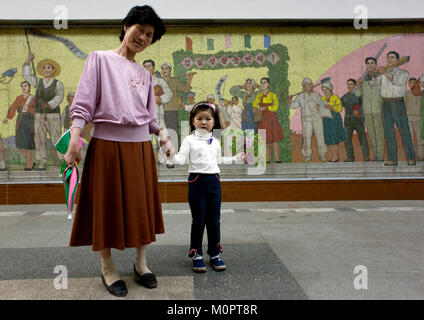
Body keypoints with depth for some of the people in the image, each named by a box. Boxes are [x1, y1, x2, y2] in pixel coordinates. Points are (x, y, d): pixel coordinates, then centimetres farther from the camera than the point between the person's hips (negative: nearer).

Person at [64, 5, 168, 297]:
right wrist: (74, 141, -14)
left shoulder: (145, 74, 15)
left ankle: (141, 263, 25)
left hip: (141, 145, 5)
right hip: (108, 144, -5)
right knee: (108, 205, 4)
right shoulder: (100, 59, 1)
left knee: (141, 205, 9)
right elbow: (83, 104, -6)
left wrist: (160, 132, -1)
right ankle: (107, 268, 20)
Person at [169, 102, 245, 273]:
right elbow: (181, 159, -10)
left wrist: (235, 158, 32)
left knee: (214, 220, 9)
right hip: (197, 181, -4)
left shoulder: (215, 141, 12)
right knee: (198, 220, 2)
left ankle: (214, 254, 21)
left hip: (214, 180, 4)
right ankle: (196, 254, 16)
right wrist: (172, 155, -30)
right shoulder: (189, 140, -2)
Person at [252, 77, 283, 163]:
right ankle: (268, 160, 5)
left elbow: (275, 106, -7)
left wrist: (265, 108, -16)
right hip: (263, 119, 3)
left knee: (274, 139, -9)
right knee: (266, 140, 2)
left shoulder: (273, 95, 4)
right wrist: (255, 109, -8)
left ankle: (277, 159, -7)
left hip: (271, 118, -3)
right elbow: (254, 104, 14)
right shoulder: (259, 95, 14)